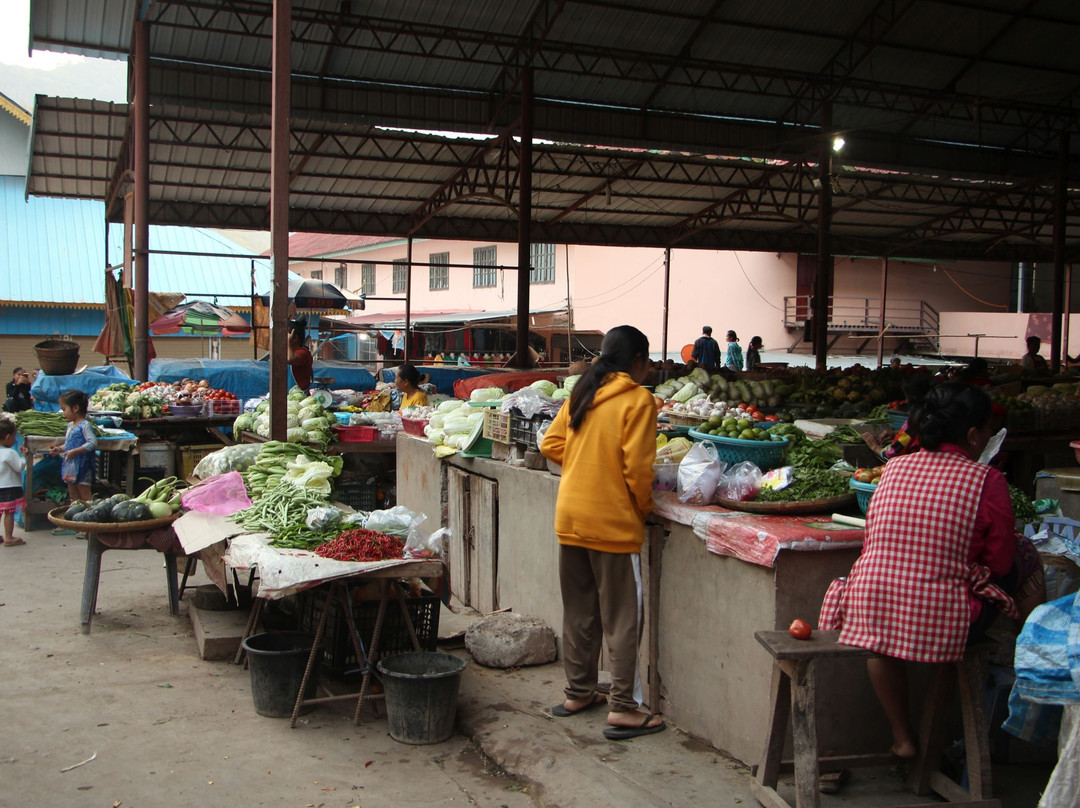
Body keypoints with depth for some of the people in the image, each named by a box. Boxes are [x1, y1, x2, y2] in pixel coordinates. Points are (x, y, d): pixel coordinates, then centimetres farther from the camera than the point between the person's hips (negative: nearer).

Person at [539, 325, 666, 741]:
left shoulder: (582, 393, 8)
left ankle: (578, 692, 28)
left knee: (579, 610, 17)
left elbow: (551, 445, 9)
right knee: (621, 617, 3)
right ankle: (623, 709, 7)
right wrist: (643, 506, -1)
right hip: (612, 522, -7)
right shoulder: (637, 399, -11)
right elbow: (637, 466, -16)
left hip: (570, 517, 7)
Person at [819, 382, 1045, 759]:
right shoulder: (987, 481, -5)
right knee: (1026, 555, 18)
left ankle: (902, 736, 39)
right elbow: (1000, 563, 2)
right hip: (941, 623, -4)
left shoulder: (893, 468, 8)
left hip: (869, 613, 4)